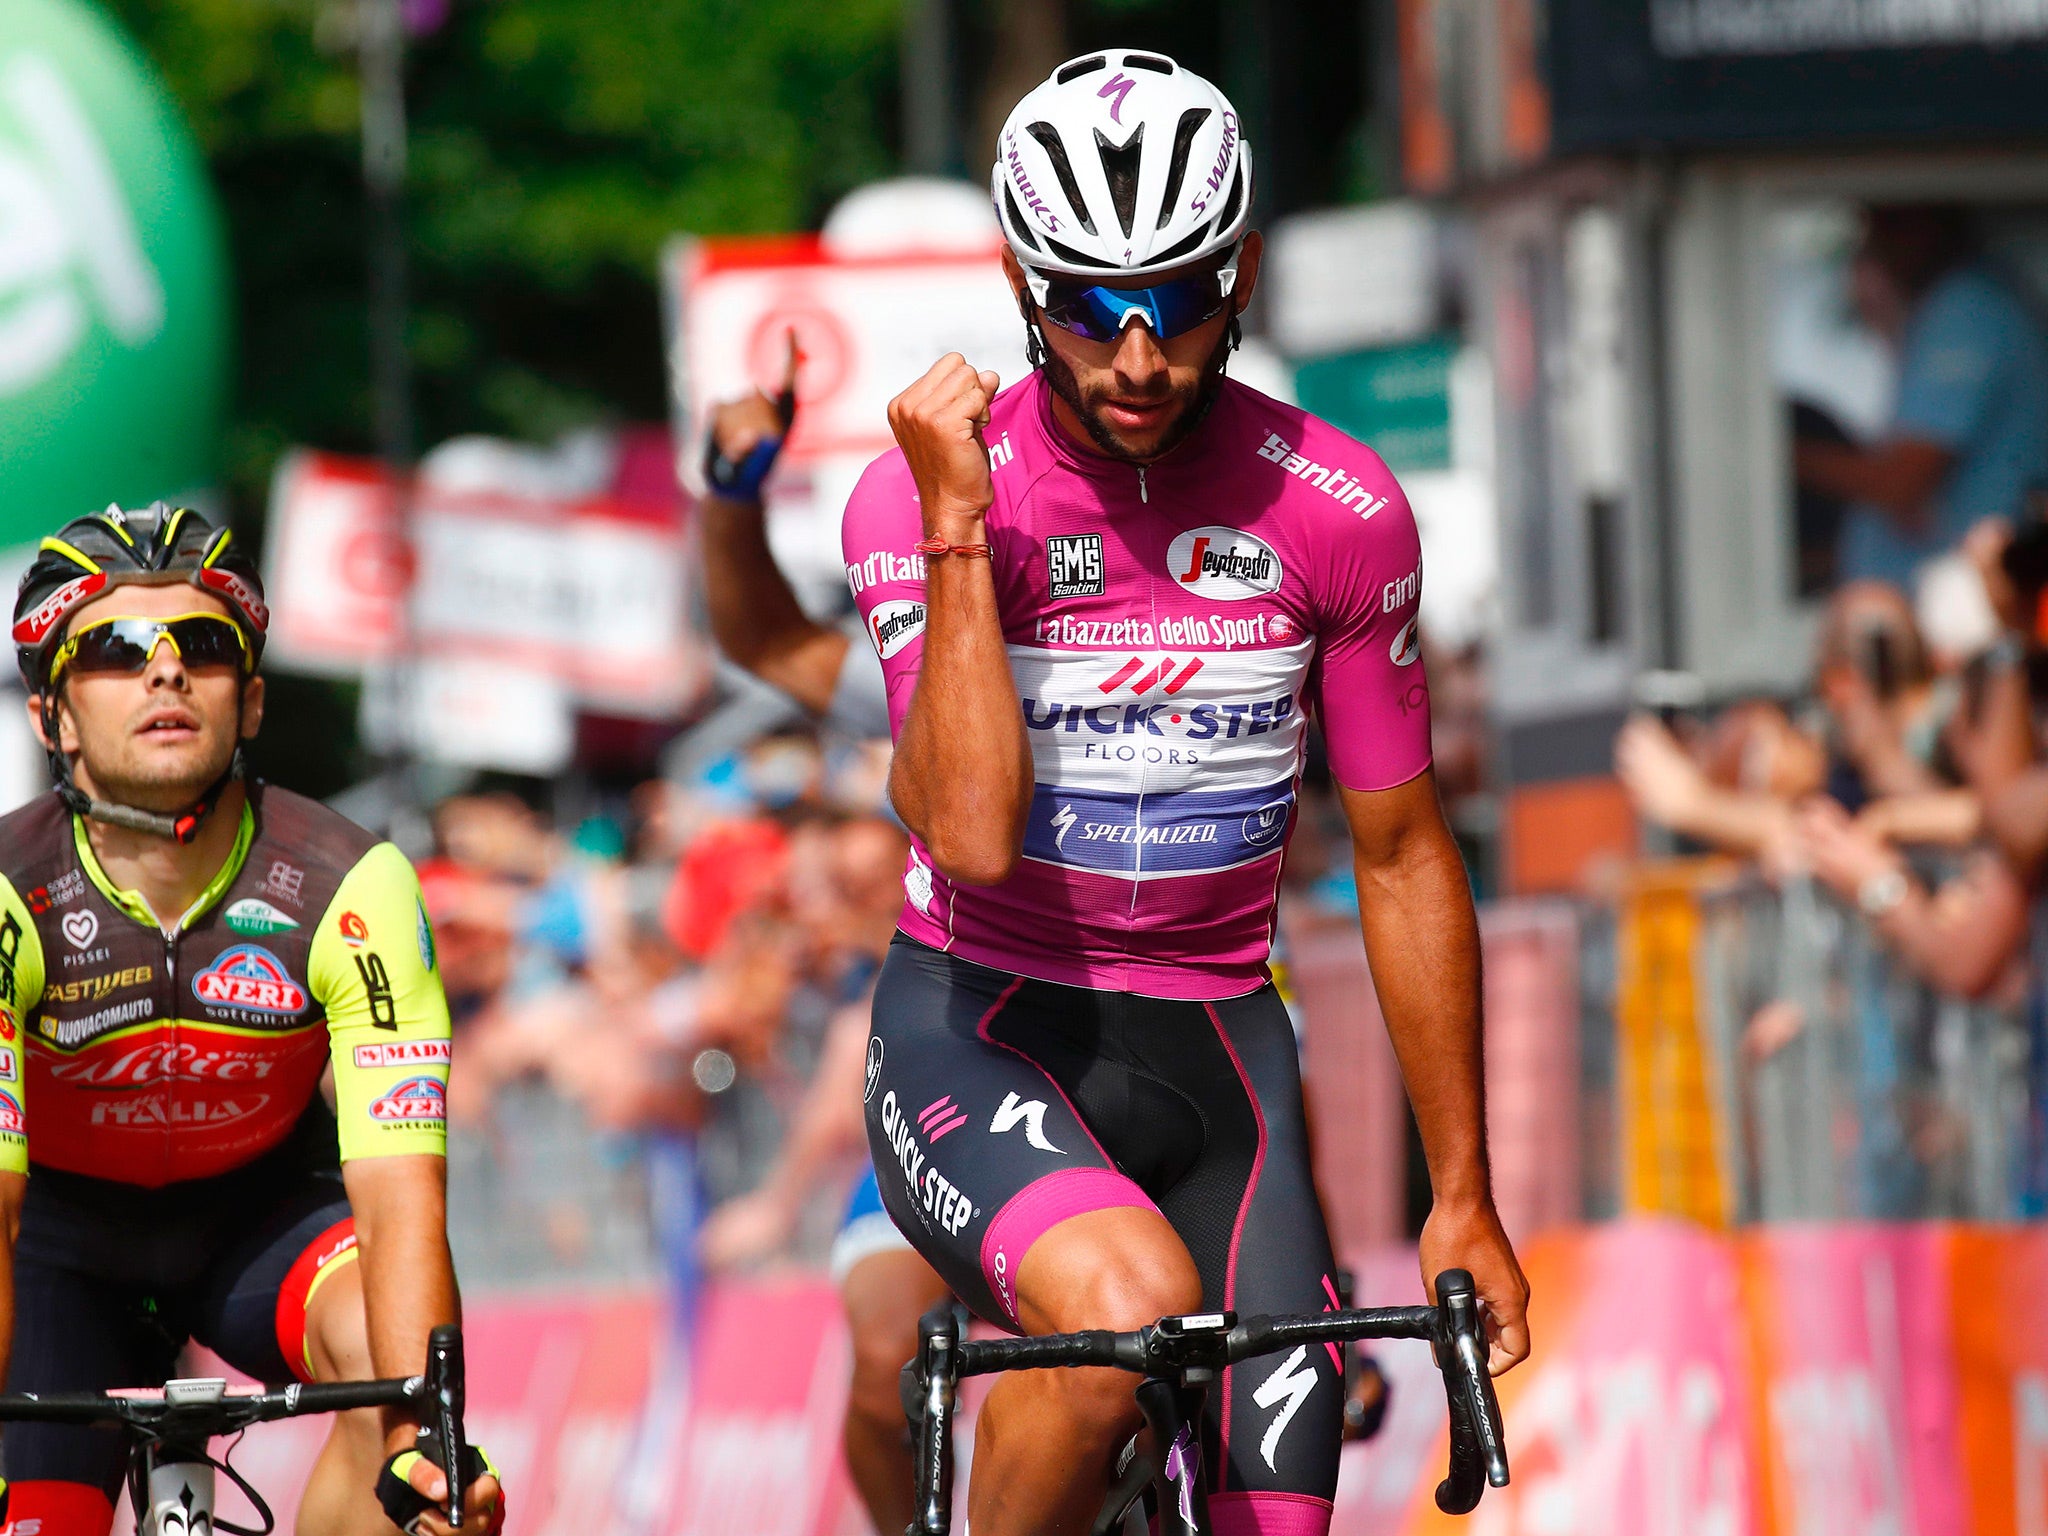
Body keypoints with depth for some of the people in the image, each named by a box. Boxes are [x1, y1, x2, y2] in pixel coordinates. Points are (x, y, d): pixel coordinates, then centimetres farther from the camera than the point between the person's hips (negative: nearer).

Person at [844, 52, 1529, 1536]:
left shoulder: (1340, 512, -4)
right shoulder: (921, 491, -12)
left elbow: (1404, 859, 6)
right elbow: (972, 834, -24)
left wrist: (1463, 1196, 7)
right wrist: (956, 528, -27)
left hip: (1215, 1043, 4)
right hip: (978, 1035, -4)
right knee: (1130, 1304, -34)